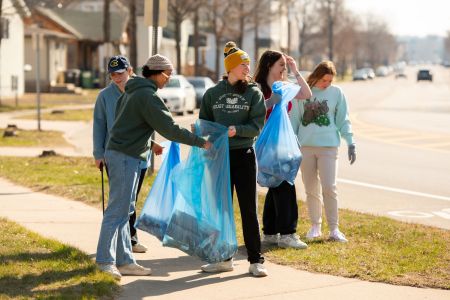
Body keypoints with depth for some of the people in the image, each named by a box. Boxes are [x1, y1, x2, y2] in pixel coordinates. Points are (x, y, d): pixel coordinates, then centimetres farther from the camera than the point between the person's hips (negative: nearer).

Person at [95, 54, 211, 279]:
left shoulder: (132, 91, 15)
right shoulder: (147, 96, -15)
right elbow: (169, 128, -19)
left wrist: (148, 145, 23)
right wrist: (200, 142, -14)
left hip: (117, 152, 10)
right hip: (125, 157, -10)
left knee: (124, 209, 10)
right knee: (118, 209, -8)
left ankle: (124, 261, 13)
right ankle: (105, 260, -5)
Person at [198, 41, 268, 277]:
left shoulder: (254, 93, 1)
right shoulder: (212, 94, 6)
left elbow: (257, 126, -6)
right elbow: (204, 123, 11)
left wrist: (237, 130, -22)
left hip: (244, 155, -2)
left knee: (249, 209, -2)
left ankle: (255, 261, 2)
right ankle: (224, 258, 17)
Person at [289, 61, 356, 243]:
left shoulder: (336, 92, 3)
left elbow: (343, 120, 6)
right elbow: (294, 119, 10)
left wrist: (350, 143, 0)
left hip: (328, 146, -2)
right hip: (305, 146, 2)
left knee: (329, 188, -9)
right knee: (311, 190, 7)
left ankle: (334, 228, -2)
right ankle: (315, 226, 18)